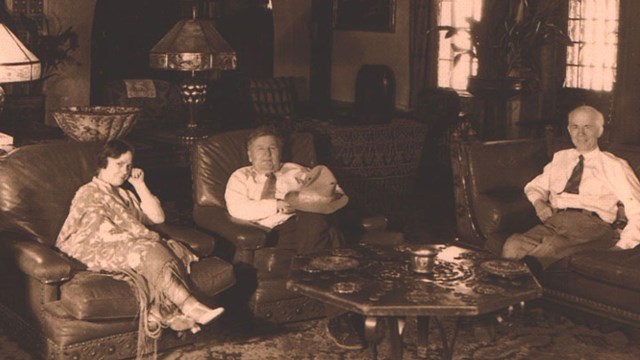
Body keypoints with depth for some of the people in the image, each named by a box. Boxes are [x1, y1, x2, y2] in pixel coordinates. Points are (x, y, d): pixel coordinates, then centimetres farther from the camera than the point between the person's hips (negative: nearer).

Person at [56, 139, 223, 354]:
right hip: (103, 253, -6)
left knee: (170, 250, -25)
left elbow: (157, 217, 16)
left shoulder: (126, 193, 28)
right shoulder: (88, 194, 5)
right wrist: (144, 240, -14)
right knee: (149, 253, -34)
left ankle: (178, 314, -43)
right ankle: (193, 309, -41)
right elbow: (103, 233, -10)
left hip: (131, 248, 7)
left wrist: (140, 185, 11)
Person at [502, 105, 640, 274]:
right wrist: (538, 202, 7)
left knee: (552, 247, -43)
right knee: (513, 246, -33)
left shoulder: (613, 165, 14)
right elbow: (534, 186, 33)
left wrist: (622, 246, -10)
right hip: (553, 221, 4)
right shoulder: (560, 158, 28)